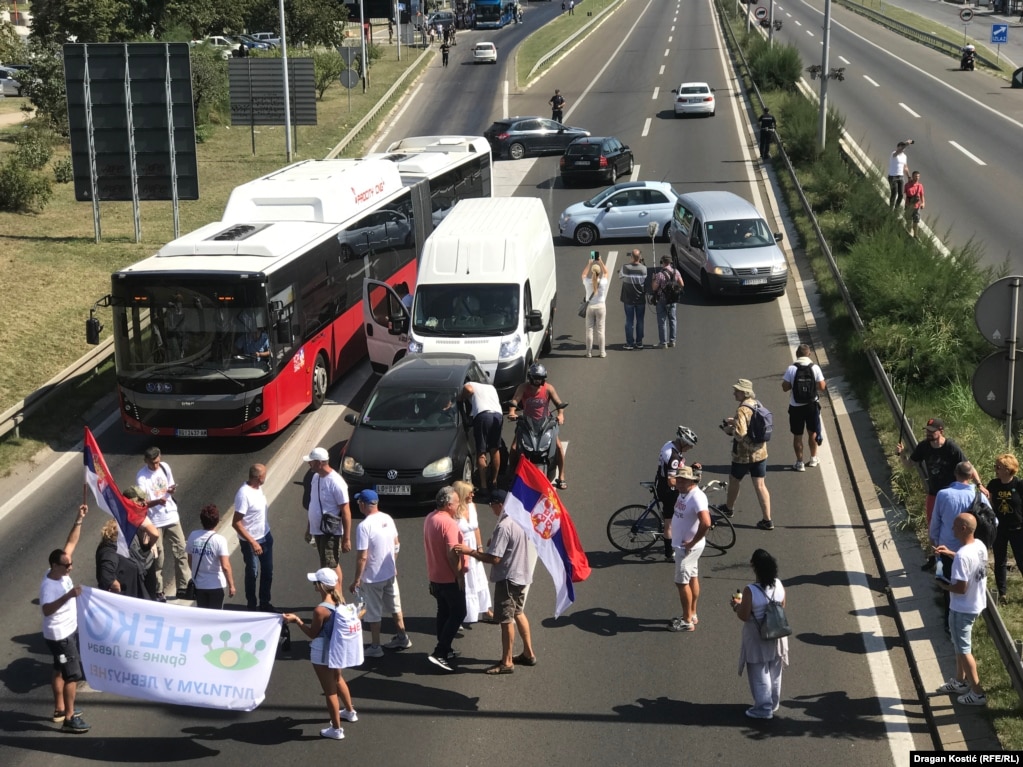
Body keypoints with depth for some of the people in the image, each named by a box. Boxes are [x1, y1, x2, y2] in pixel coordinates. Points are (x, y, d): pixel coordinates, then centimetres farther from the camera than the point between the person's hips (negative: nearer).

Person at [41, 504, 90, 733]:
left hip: (69, 630, 9)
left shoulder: (61, 572, -5)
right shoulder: (48, 585, -28)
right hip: (59, 635, -9)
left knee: (60, 670, 21)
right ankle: (69, 719, 0)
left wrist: (79, 520, -11)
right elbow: (47, 610, -43)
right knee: (73, 675, -6)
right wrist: (68, 595, -51)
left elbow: (71, 543, -2)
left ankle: (60, 709, 34)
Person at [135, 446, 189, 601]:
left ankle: (183, 587, 14)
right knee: (157, 557, 1)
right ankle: (158, 591, 12)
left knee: (181, 552, 5)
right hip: (154, 521, -5)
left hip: (172, 517, 5)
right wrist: (157, 501, -33)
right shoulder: (141, 477, -13)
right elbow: (142, 503, -14)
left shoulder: (165, 467, 2)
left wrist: (172, 490, -9)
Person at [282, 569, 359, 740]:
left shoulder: (320, 610, -31)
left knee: (330, 690, 8)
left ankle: (336, 729, 23)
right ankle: (350, 712, 52)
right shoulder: (339, 600, -8)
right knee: (337, 680, 32)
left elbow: (313, 634, -17)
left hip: (322, 653, -8)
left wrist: (297, 620, -11)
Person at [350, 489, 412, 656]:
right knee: (395, 607, 22)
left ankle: (375, 647, 18)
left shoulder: (364, 526, -24)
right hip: (390, 573, 7)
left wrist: (356, 580, -14)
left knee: (373, 613, 8)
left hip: (372, 578, -7)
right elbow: (396, 545, 8)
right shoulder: (388, 519, -2)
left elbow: (362, 557, -23)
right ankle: (402, 638, 35)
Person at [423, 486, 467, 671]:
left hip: (435, 576, 9)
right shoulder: (448, 523, -24)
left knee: (443, 612, 18)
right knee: (458, 614, 0)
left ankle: (444, 650, 27)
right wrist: (460, 575, -18)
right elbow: (452, 553, -27)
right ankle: (439, 653, -5)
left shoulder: (430, 518, 5)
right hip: (450, 578, -9)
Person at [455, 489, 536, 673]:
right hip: (521, 575, 9)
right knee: (518, 613, 22)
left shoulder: (503, 527, -25)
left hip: (507, 578, -9)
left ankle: (507, 663, 8)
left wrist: (470, 551, -21)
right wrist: (495, 543, 13)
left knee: (507, 620, 0)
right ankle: (528, 653, 30)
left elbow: (494, 558, -26)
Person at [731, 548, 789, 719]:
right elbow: (781, 608, 4)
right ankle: (773, 703, 36)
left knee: (759, 675, 9)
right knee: (774, 672, 21)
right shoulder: (779, 585, -10)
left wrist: (736, 605, 0)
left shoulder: (751, 591, -27)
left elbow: (744, 616, -19)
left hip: (757, 639, -6)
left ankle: (763, 708, 16)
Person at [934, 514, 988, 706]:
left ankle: (977, 693, 17)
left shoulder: (962, 556, -32)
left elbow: (961, 588, -29)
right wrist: (950, 553, 10)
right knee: (959, 645, 25)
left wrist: (943, 585, -11)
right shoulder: (979, 545, -4)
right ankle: (960, 681, 40)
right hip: (976, 604, 9)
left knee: (963, 649, 7)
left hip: (962, 609, -9)